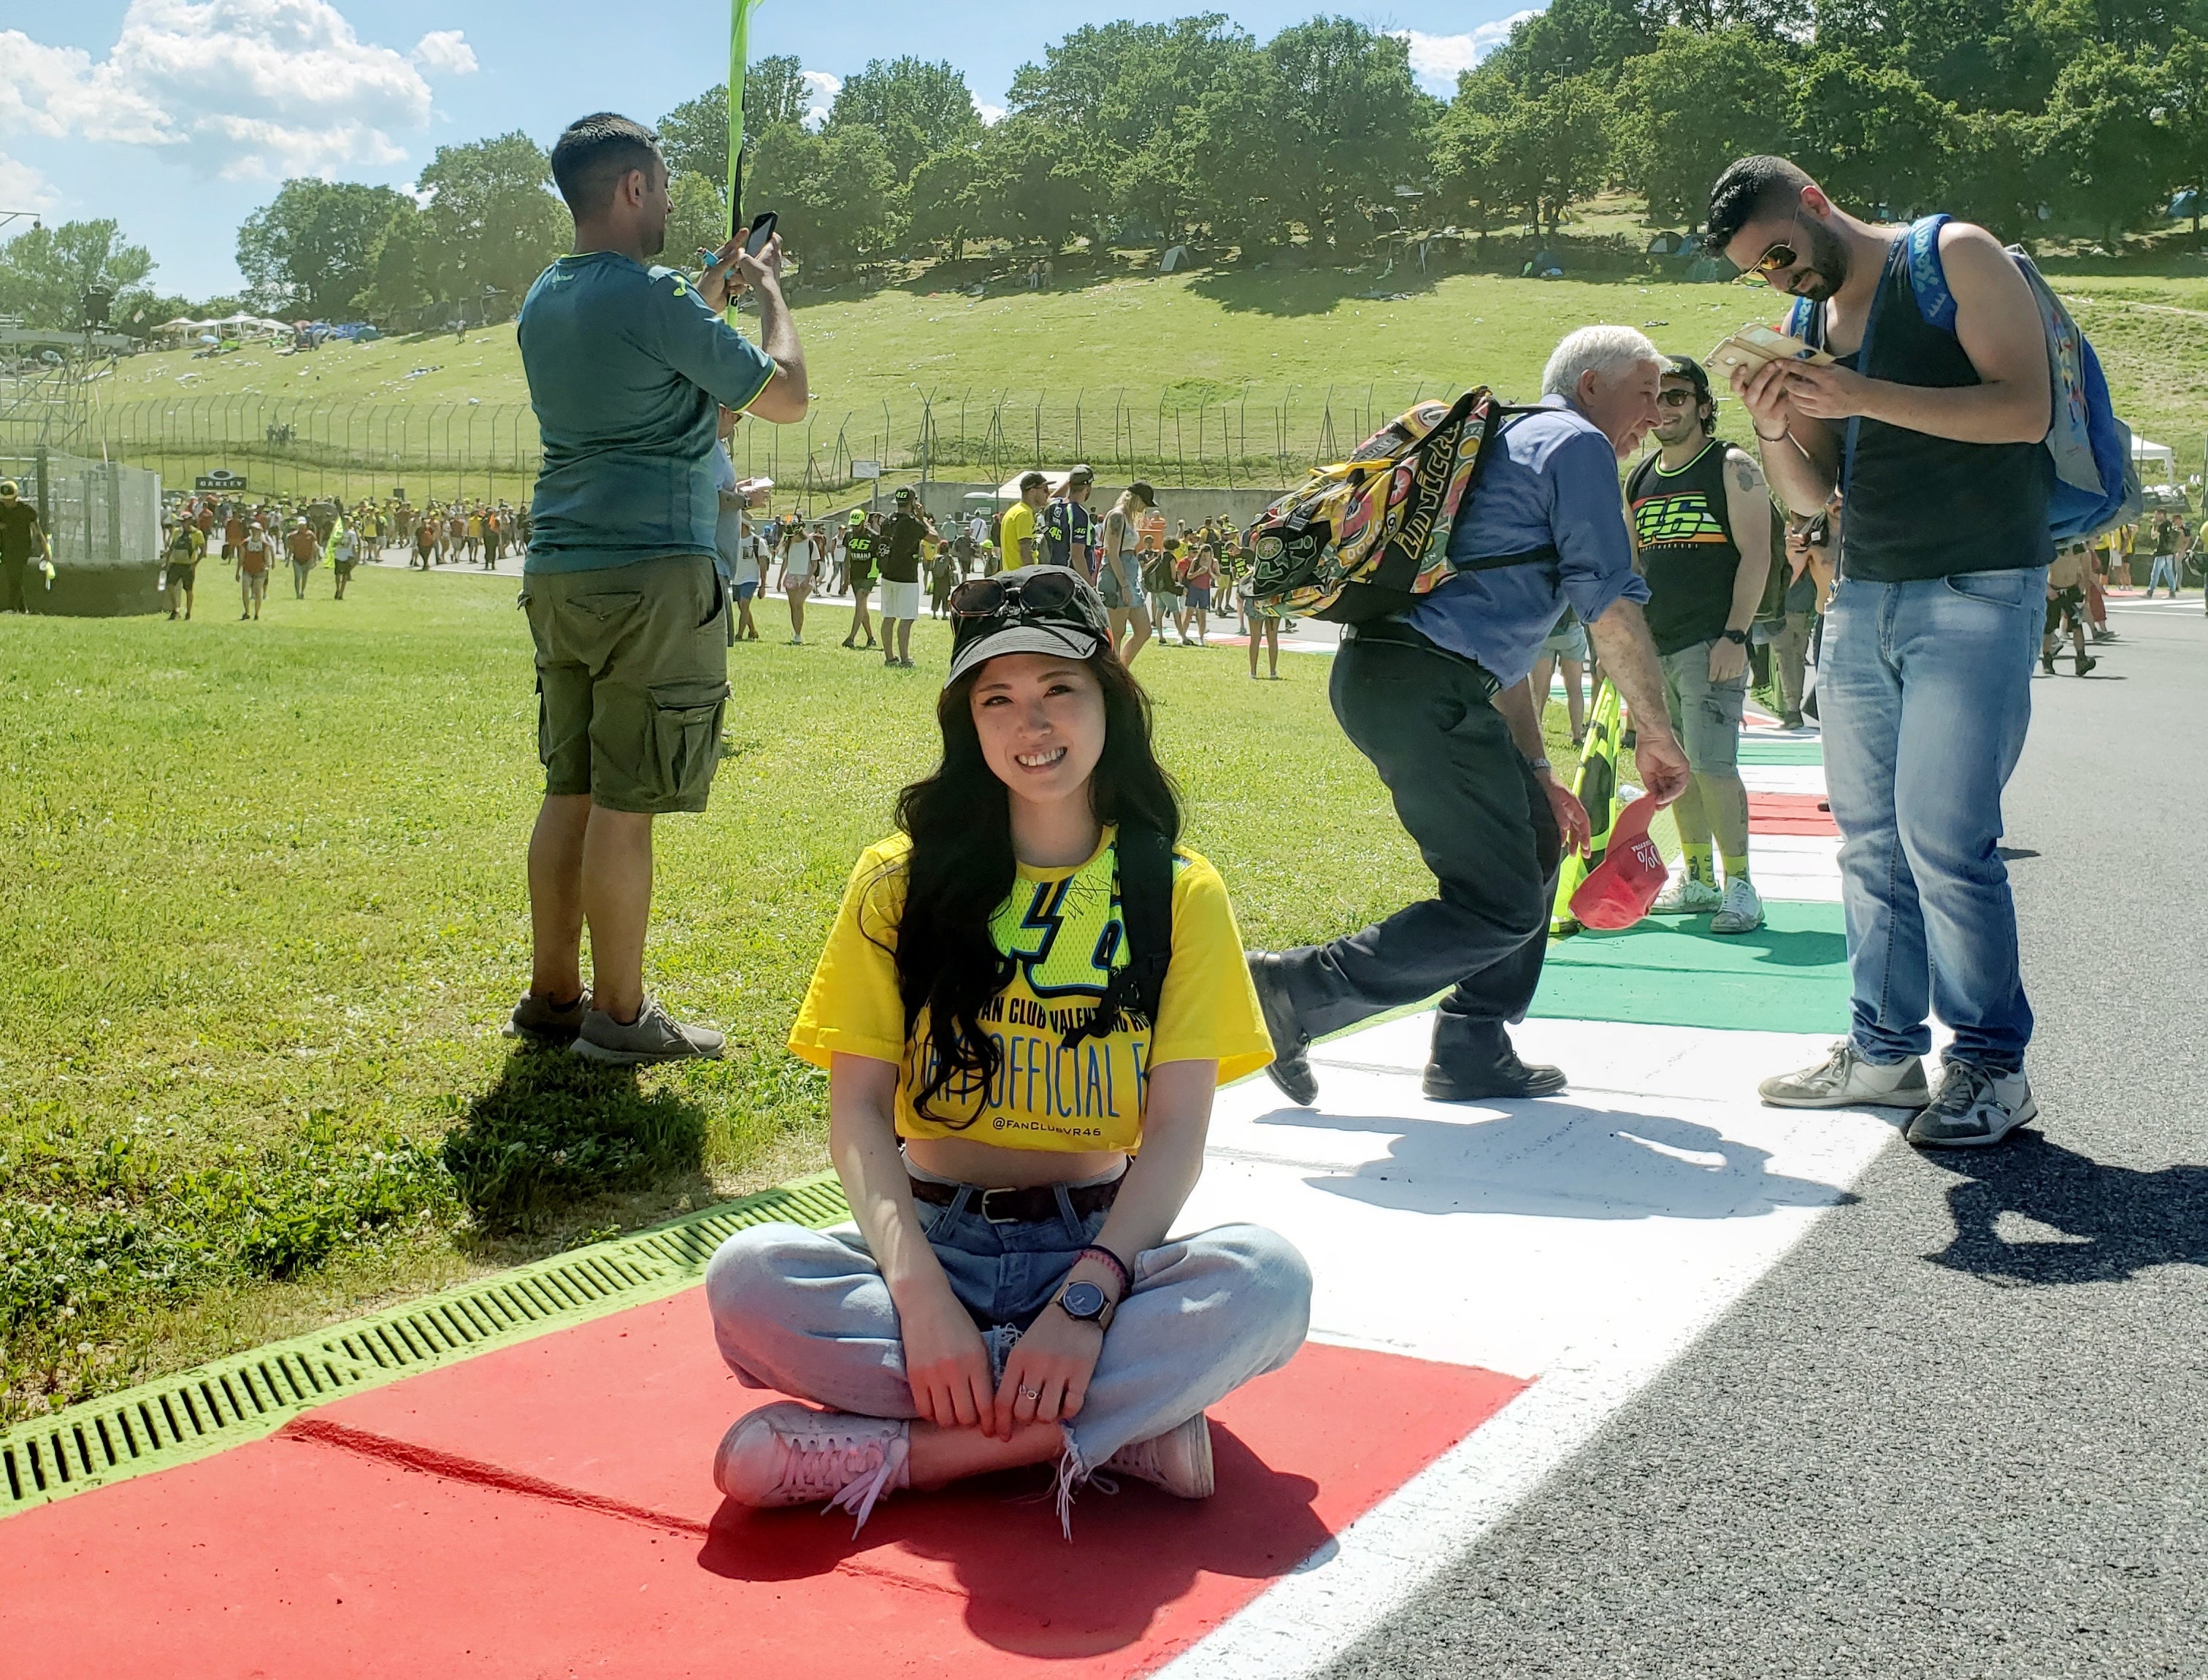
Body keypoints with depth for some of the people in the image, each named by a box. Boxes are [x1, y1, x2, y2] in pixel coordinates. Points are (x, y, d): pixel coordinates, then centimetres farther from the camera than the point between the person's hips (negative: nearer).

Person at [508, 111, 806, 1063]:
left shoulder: (543, 303, 15)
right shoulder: (651, 298, -11)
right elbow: (784, 398, -6)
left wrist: (713, 293, 33)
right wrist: (769, 295, 10)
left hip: (558, 570, 9)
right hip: (650, 572, -9)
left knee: (571, 789, 13)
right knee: (625, 800, -3)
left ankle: (552, 994, 20)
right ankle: (618, 1014, 4)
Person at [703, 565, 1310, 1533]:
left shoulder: (1177, 892, 3)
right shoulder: (902, 879, 4)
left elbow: (1177, 1130, -5)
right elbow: (857, 1113, -3)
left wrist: (1086, 1298, -22)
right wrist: (921, 1298, -21)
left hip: (1100, 1249, 0)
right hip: (932, 1244, 0)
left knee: (1269, 1279, -30)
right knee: (750, 1279, -30)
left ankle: (896, 1449, -26)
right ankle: (1121, 1426, -22)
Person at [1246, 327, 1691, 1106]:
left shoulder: (1522, 447, 32)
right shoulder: (1577, 443, 3)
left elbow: (1502, 643, 31)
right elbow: (1610, 606, -7)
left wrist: (1536, 773, 29)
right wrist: (1657, 735, 2)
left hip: (1375, 671, 10)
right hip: (1425, 687, -10)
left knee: (1535, 841, 20)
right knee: (1502, 908, -7)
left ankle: (1471, 1052, 20)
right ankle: (1296, 992, -8)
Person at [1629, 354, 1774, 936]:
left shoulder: (1733, 468, -3)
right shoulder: (1639, 481, 16)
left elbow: (1755, 555, -9)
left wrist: (1734, 636, -17)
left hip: (1710, 645, -7)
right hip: (1656, 646, 7)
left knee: (1712, 764, -13)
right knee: (1675, 768, 8)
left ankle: (1740, 887, -7)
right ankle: (1697, 881, 17)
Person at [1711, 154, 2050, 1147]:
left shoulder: (1955, 258, -3)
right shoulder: (1807, 326, 15)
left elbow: (2025, 409, -15)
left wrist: (1864, 396, -21)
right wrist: (1774, 430, -6)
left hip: (1976, 590, -7)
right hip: (1863, 595, 7)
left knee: (1942, 835, -11)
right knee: (1870, 835, 6)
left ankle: (1992, 1066, 1)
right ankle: (1884, 1048, 16)